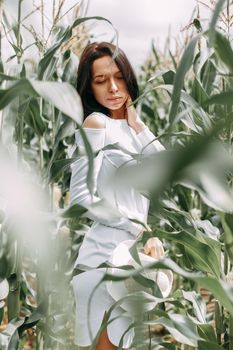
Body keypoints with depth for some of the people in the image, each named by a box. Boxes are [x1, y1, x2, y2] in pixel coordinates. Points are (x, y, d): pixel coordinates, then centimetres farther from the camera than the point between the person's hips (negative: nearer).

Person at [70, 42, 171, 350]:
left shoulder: (127, 126, 14)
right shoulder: (96, 123, -10)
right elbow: (81, 198, -18)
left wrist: (136, 122, -3)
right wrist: (140, 229, -16)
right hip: (107, 255, -8)